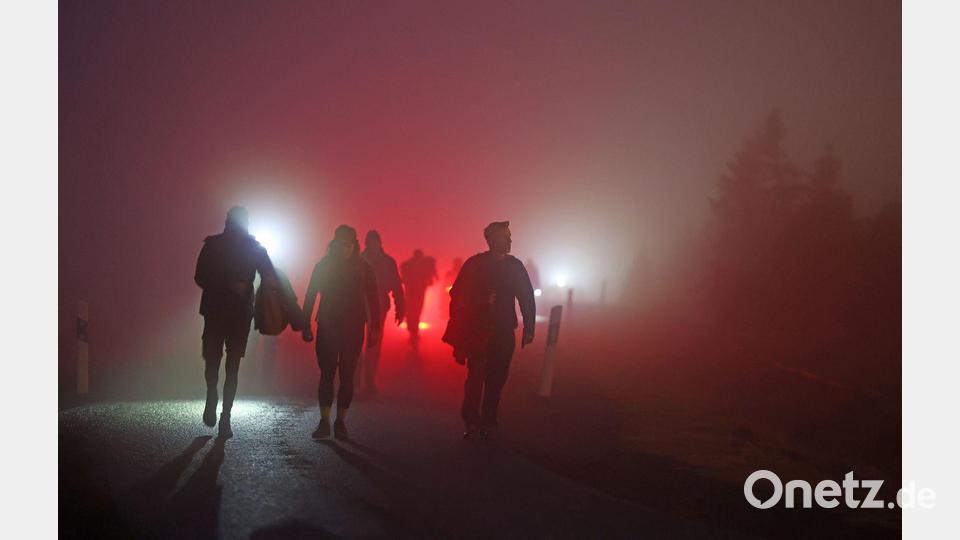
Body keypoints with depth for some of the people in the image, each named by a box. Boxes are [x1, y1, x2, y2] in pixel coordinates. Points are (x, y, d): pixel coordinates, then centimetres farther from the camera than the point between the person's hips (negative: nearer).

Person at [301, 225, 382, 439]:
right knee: (327, 374, -3)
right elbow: (310, 297, 4)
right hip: (327, 329, 0)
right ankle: (324, 422, -1)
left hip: (353, 330, 0)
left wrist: (375, 328, -5)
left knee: (347, 376, 1)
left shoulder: (363, 268, 1)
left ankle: (341, 421, 9)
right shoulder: (323, 266, 1)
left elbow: (373, 299, 1)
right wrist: (305, 325, 0)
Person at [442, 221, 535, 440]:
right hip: (476, 331, -2)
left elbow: (527, 298, 8)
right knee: (475, 377, -7)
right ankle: (471, 422, 5)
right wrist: (459, 332, -9)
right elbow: (458, 296, -4)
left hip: (503, 333, 3)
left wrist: (529, 329, 1)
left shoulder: (515, 266, 5)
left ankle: (487, 423, 13)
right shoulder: (474, 264, -2)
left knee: (495, 380, 4)